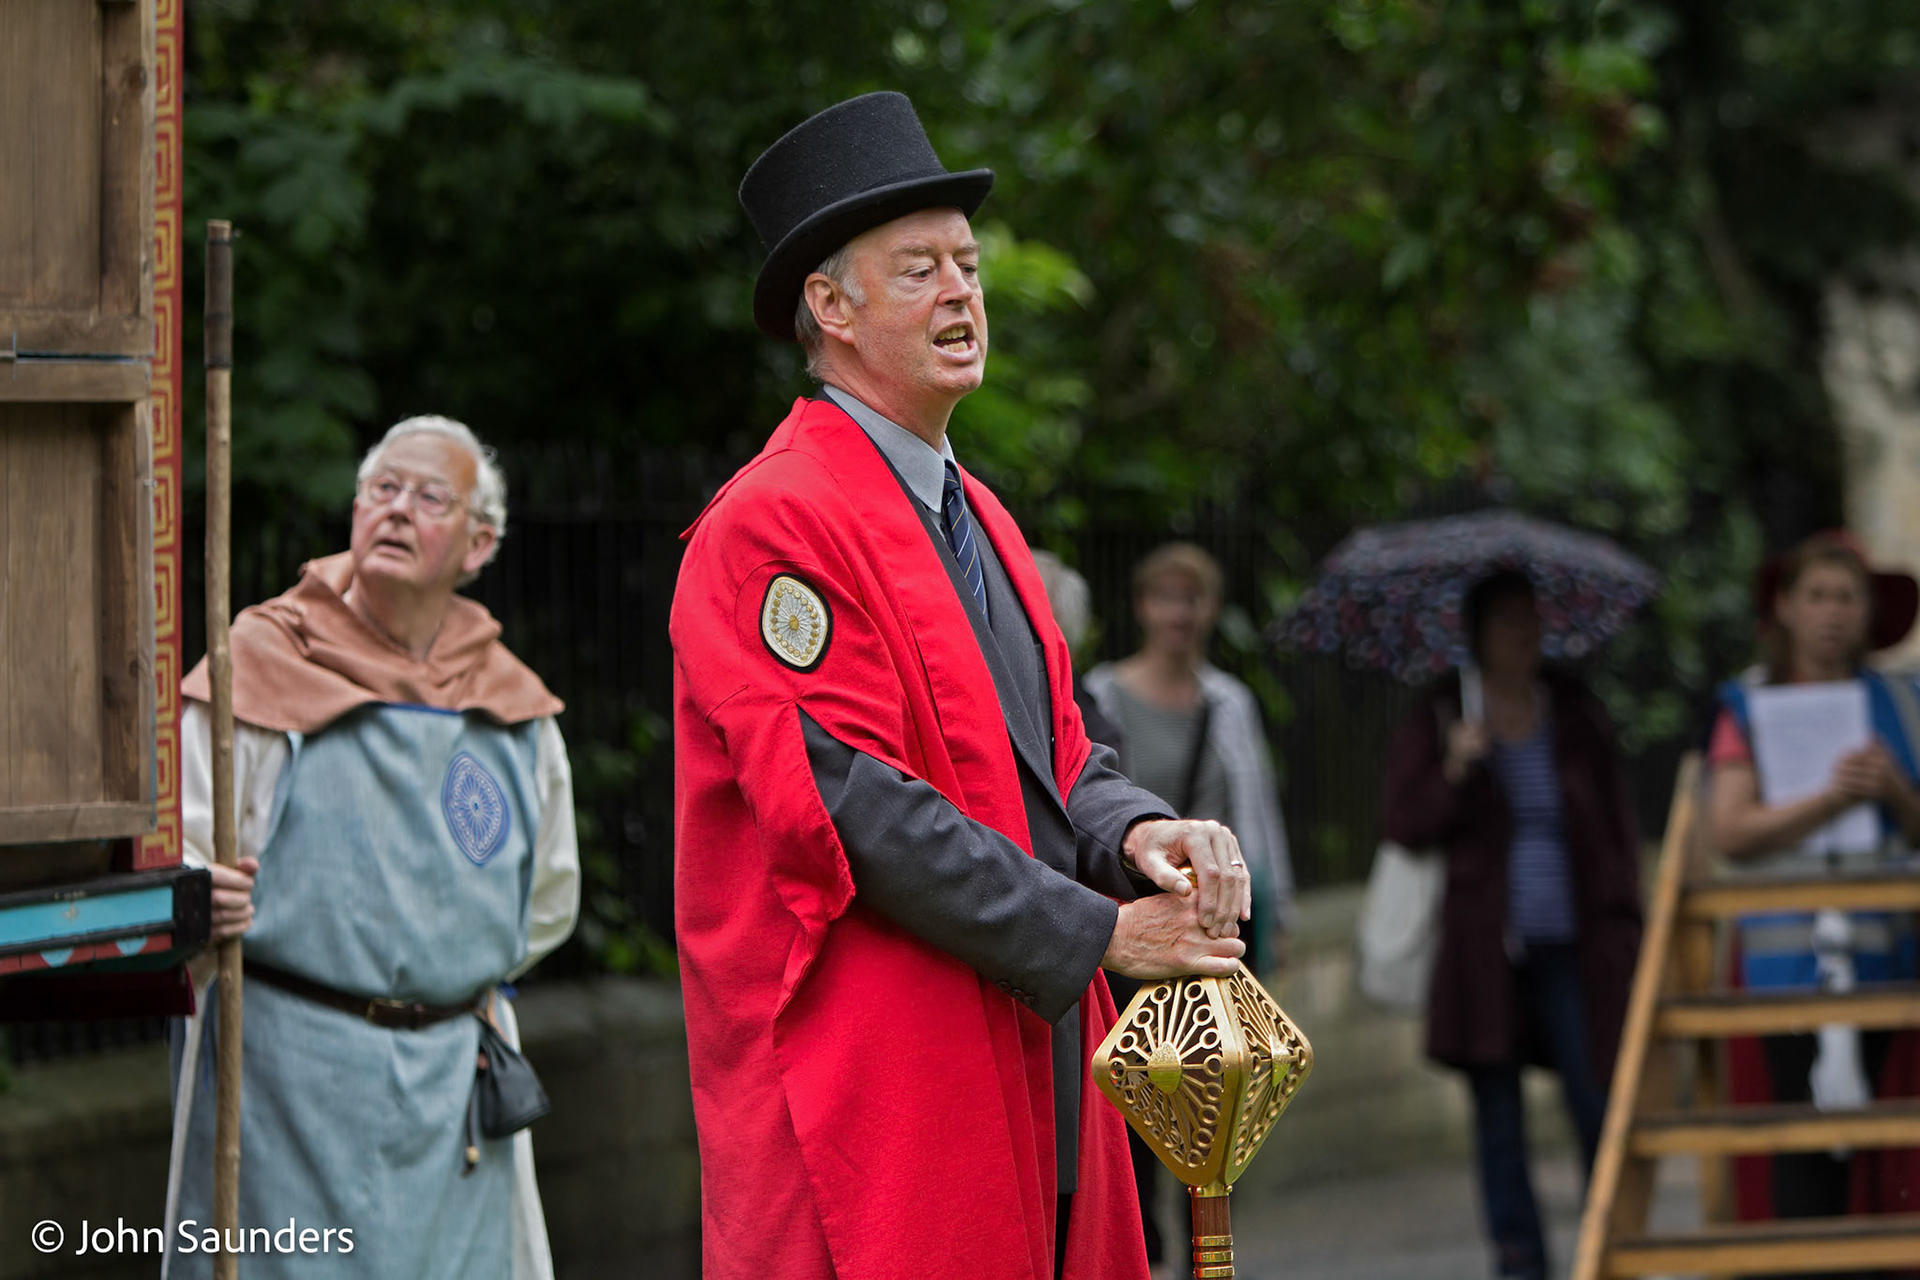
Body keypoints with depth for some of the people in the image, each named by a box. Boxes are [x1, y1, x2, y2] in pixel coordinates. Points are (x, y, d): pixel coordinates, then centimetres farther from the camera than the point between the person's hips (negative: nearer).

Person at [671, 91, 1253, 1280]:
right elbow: (852, 806, -17)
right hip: (865, 1088, -9)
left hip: (1028, 1078, 9)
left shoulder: (978, 516, 20)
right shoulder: (772, 526, -10)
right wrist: (1099, 930, -15)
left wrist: (1134, 834, -4)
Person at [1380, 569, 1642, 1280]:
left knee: (1597, 1103, -6)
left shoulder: (1577, 715, 10)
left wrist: (1624, 917, 4)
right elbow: (1406, 826, -2)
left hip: (1571, 947, 1)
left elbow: (1617, 822, 12)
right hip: (1484, 950, -1)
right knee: (1497, 1111, 3)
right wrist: (1454, 772, -17)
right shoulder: (1436, 721, 5)